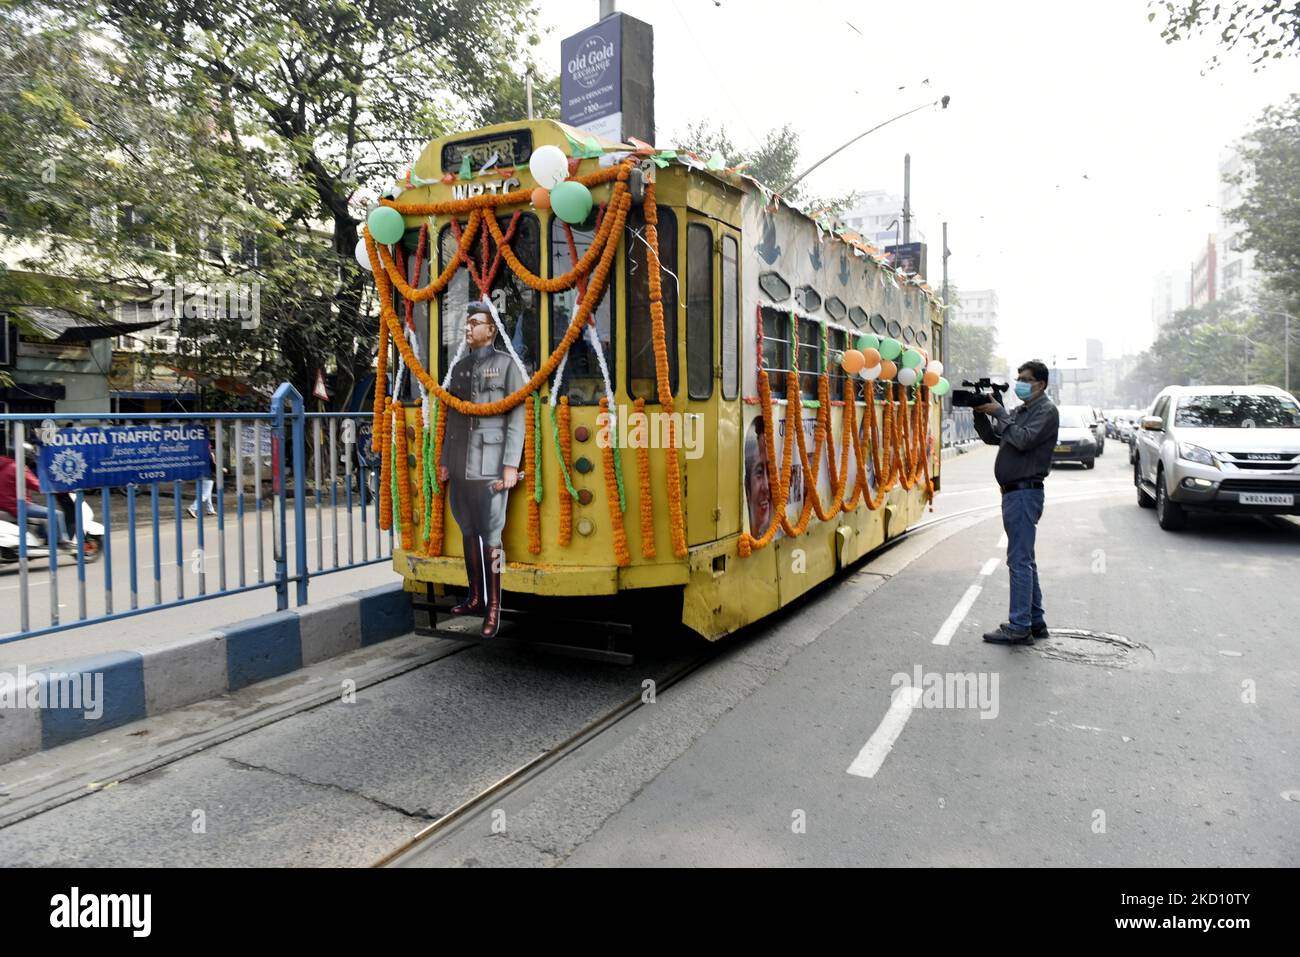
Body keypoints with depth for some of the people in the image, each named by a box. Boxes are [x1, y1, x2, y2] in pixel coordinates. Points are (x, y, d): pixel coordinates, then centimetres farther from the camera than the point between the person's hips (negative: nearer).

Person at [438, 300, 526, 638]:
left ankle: (493, 608, 2)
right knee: (468, 533, 12)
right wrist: (444, 461, 15)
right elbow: (452, 418, 18)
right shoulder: (459, 367, 16)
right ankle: (475, 598, 23)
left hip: (490, 464, -6)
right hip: (460, 466, 6)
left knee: (490, 537, -4)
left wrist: (511, 466, -13)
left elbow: (516, 417, -7)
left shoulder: (506, 364, -1)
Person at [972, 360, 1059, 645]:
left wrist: (999, 413, -16)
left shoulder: (1046, 410, -8)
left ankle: (1020, 628, -7)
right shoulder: (1020, 410, 18)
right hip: (1013, 491, 10)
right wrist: (981, 413, 2)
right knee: (1024, 559, 14)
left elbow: (1023, 440, -21)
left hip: (1025, 492, -10)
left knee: (1020, 560, -9)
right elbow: (992, 437, 17)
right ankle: (1035, 621, 23)